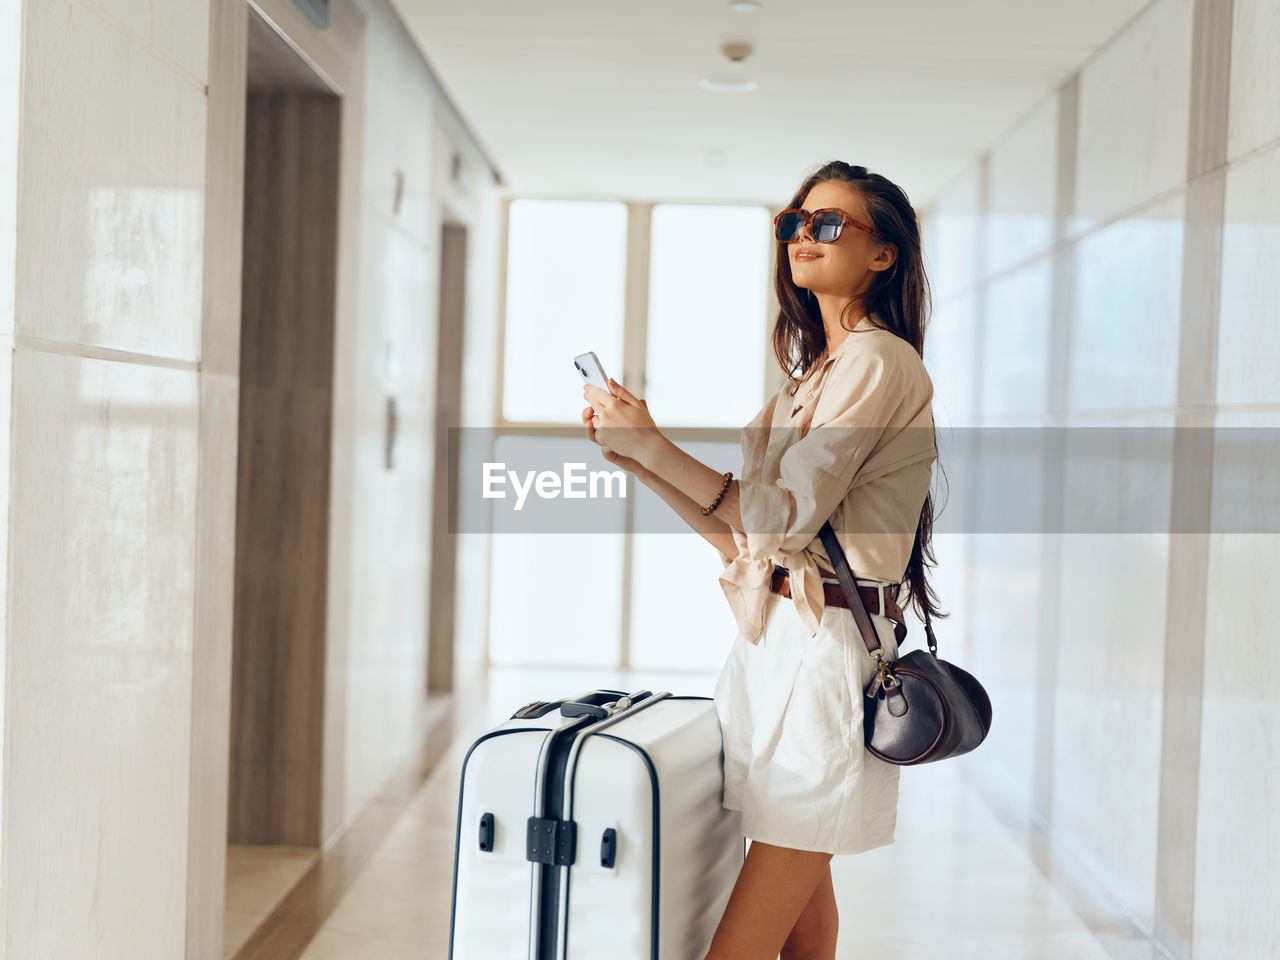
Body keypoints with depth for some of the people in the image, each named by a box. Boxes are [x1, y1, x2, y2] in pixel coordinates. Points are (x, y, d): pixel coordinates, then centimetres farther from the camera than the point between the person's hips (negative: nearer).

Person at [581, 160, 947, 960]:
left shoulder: (878, 363, -8)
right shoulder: (819, 371, 20)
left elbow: (786, 512, -17)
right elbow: (745, 535, 16)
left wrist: (652, 443, -14)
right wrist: (638, 459, 9)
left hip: (826, 652, -9)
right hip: (776, 645, 9)